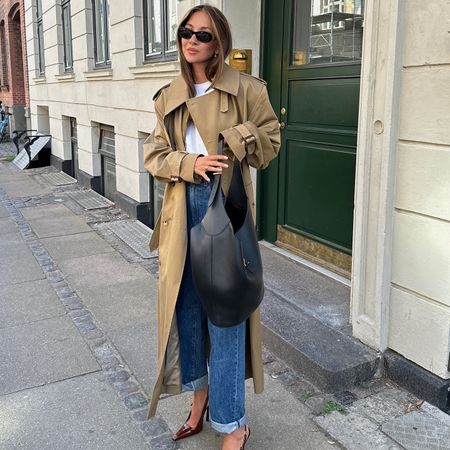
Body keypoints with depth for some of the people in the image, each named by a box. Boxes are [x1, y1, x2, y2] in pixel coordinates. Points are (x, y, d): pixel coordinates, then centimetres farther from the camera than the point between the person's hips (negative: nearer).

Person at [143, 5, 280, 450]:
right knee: (185, 304, 12)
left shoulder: (246, 90, -2)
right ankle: (200, 391, 36)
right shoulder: (168, 97, 11)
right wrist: (190, 163, -13)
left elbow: (269, 143, 5)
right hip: (182, 206, 5)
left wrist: (236, 141, -15)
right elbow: (154, 155, 6)